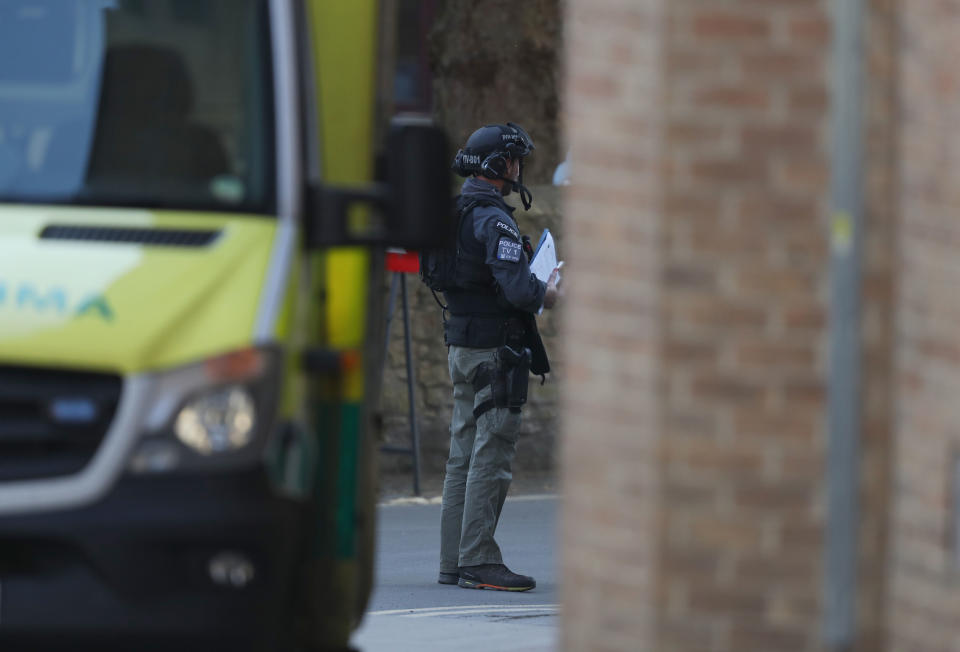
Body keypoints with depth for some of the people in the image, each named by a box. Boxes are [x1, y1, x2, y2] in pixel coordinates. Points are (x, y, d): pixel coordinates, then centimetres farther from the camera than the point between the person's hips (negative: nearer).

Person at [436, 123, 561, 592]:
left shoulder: (455, 213, 13)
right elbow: (517, 286, -25)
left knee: (464, 452, 12)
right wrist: (546, 294, -4)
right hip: (495, 350, -9)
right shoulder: (494, 219, -16)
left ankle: (453, 562, 14)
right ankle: (478, 562, -9)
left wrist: (531, 287, 18)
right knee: (491, 456, -7)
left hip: (461, 347, 9)